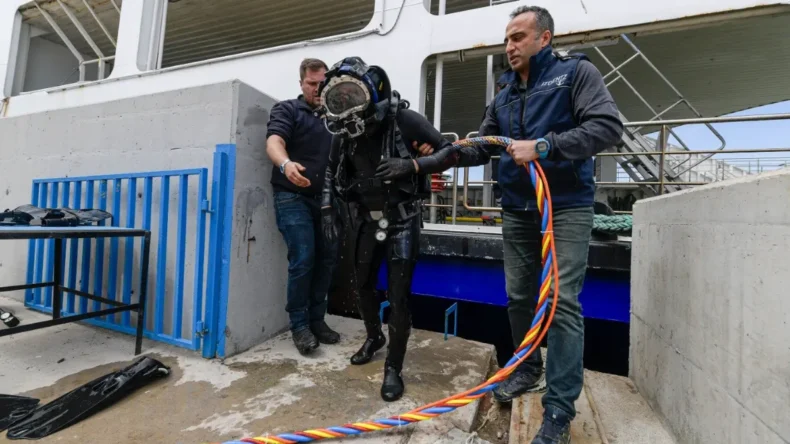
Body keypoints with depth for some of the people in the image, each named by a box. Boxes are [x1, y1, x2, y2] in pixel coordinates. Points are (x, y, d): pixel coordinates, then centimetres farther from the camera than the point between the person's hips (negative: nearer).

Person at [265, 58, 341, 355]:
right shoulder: (287, 110, 4)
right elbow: (274, 142, -13)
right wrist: (285, 164, -36)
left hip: (325, 198, 5)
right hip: (293, 197, -4)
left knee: (327, 258, 4)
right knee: (303, 260, -10)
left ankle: (316, 319, 18)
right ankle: (299, 325, 7)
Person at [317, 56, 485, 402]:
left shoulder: (404, 120, -16)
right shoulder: (342, 131, -1)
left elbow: (450, 152, -13)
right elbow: (332, 172, 15)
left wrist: (412, 164, -28)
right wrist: (328, 210, 6)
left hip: (402, 220, -5)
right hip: (364, 218, 6)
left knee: (398, 296, -4)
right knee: (361, 284, 15)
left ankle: (393, 368, 16)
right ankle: (374, 337, 43)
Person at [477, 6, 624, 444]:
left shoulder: (576, 72, 0)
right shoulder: (503, 96, 16)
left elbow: (608, 125, -13)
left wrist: (545, 146, -22)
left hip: (566, 207, -5)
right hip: (516, 210, 6)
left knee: (562, 302, -8)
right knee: (518, 296, 11)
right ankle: (528, 370, 32)